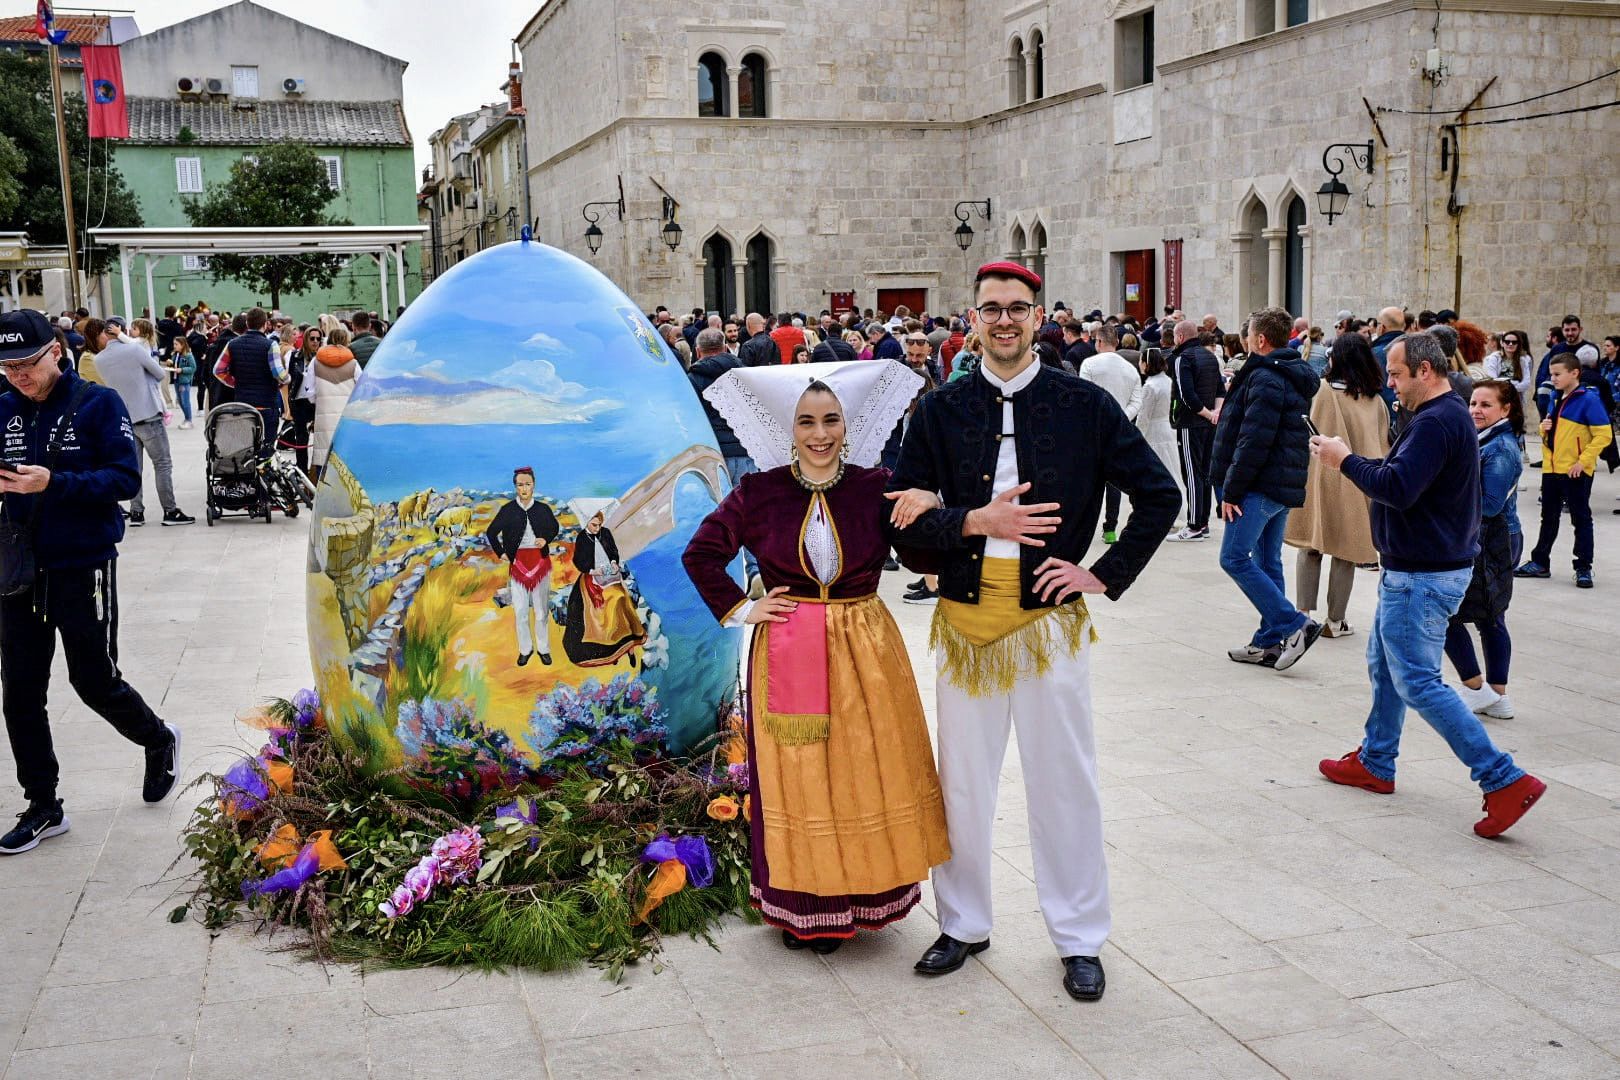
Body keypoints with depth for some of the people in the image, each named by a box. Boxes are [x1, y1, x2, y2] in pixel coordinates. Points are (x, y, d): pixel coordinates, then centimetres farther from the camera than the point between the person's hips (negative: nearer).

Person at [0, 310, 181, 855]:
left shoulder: (97, 403, -8)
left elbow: (126, 478, -14)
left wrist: (54, 483, -26)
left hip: (83, 569, -5)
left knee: (94, 681, 6)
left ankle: (159, 740, 36)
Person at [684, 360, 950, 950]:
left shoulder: (875, 486, -1)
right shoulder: (759, 491, -3)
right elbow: (699, 554, 6)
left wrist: (931, 504, -23)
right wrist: (740, 609, 0)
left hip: (866, 651, 1)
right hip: (787, 653, -1)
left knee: (866, 774, 8)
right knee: (796, 780, 5)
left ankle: (862, 895, 25)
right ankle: (802, 907, 18)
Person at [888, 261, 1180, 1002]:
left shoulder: (1085, 406, 0)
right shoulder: (941, 411, 4)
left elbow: (1159, 495, 4)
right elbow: (904, 517, 2)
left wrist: (1106, 575, -3)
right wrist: (977, 521, -14)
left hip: (1049, 621, -1)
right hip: (965, 619, 2)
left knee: (1064, 782, 6)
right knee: (962, 781, 11)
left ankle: (1079, 940, 21)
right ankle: (963, 924, 29)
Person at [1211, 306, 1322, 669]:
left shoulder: (1264, 378, -15)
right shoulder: (1297, 377, 17)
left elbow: (1253, 441, -21)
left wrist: (1231, 491, -17)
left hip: (1262, 485, -10)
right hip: (1286, 486, 10)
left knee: (1234, 558, -9)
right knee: (1267, 562, 12)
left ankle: (1294, 624, -12)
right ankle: (1269, 643, 15)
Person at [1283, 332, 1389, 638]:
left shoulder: (1320, 390, -8)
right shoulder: (1375, 400, 2)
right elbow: (1383, 445, 9)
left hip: (1319, 475, -2)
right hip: (1359, 482, 2)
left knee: (1311, 547, 9)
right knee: (1345, 551, 8)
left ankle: (1304, 613, 5)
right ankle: (1335, 621, 12)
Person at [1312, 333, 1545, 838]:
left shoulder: (1435, 423, -21)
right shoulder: (1450, 415, 14)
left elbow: (1397, 488, -30)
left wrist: (1346, 460, -17)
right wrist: (1350, 460, 2)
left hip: (1422, 576, -11)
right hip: (1420, 568, 11)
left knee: (1418, 682, -8)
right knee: (1384, 664, 20)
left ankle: (1505, 781, -8)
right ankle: (1374, 763, 32)